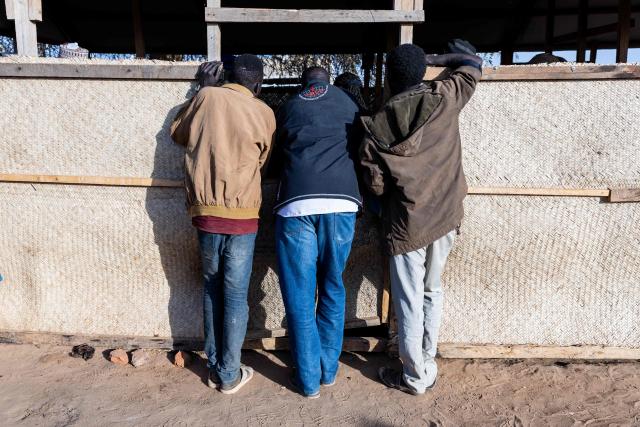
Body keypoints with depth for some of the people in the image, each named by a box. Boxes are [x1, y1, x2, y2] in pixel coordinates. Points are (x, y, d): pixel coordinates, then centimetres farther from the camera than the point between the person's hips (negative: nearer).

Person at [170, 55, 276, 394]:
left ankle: (214, 368, 24)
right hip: (241, 213, -2)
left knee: (212, 289, 15)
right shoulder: (264, 113, 1)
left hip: (205, 210, 2)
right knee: (235, 295, 6)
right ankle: (229, 375, 15)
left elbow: (178, 134, 19)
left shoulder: (207, 96, 4)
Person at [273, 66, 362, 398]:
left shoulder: (288, 107, 19)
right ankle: (329, 370, 25)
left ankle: (308, 380, 16)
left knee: (299, 296, 7)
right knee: (332, 289, 16)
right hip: (341, 201, 1)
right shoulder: (346, 102, 20)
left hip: (296, 203, -1)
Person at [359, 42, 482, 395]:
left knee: (409, 301, 8)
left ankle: (415, 377, 21)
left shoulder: (378, 124, -9)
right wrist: (432, 59, 23)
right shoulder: (445, 99, -4)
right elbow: (473, 64, 16)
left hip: (406, 223, -3)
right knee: (432, 291, 19)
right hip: (445, 216, 4)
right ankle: (428, 365, 31)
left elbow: (375, 184, -7)